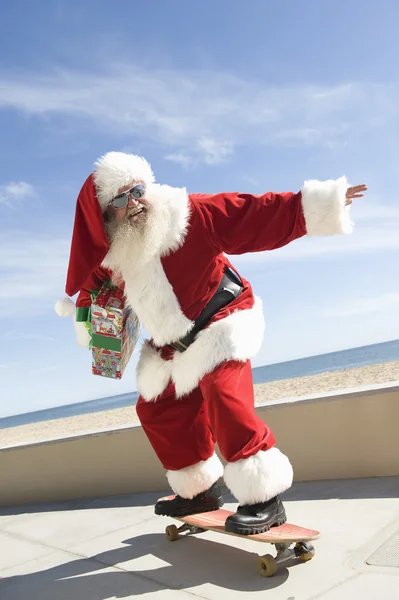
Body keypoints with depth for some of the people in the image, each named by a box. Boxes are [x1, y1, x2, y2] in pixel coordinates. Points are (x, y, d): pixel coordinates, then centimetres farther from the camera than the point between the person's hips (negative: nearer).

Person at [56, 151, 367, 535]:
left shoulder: (191, 213, -20)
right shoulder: (111, 253, -4)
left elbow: (254, 215, -23)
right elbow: (93, 285, 18)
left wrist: (315, 204, -27)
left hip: (219, 325, -6)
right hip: (173, 347, 7)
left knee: (225, 400, -27)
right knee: (157, 413, 13)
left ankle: (265, 498, -11)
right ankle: (199, 492, 31)